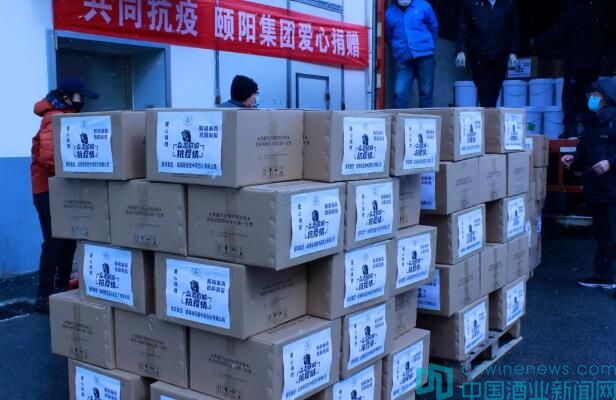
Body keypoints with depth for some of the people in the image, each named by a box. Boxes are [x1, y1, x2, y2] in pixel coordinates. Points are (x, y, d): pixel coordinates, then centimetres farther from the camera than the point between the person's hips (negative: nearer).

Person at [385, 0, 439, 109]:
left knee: (426, 92, 3)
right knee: (399, 92, -12)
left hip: (424, 56, -1)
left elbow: (434, 28, 13)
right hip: (403, 60, 1)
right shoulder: (389, 13, 8)